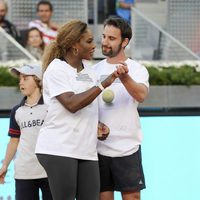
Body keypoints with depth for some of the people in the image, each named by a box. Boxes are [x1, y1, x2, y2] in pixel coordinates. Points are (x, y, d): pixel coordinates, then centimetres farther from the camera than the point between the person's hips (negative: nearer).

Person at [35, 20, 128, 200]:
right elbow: (71, 104, -18)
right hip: (58, 149, -7)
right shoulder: (56, 68, -5)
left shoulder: (90, 72, 17)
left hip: (87, 150, 7)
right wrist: (105, 84, -18)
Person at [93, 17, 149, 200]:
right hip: (99, 147, 3)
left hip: (127, 146, -3)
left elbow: (141, 95, -23)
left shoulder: (137, 69, -2)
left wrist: (125, 78, -42)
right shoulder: (95, 69, 9)